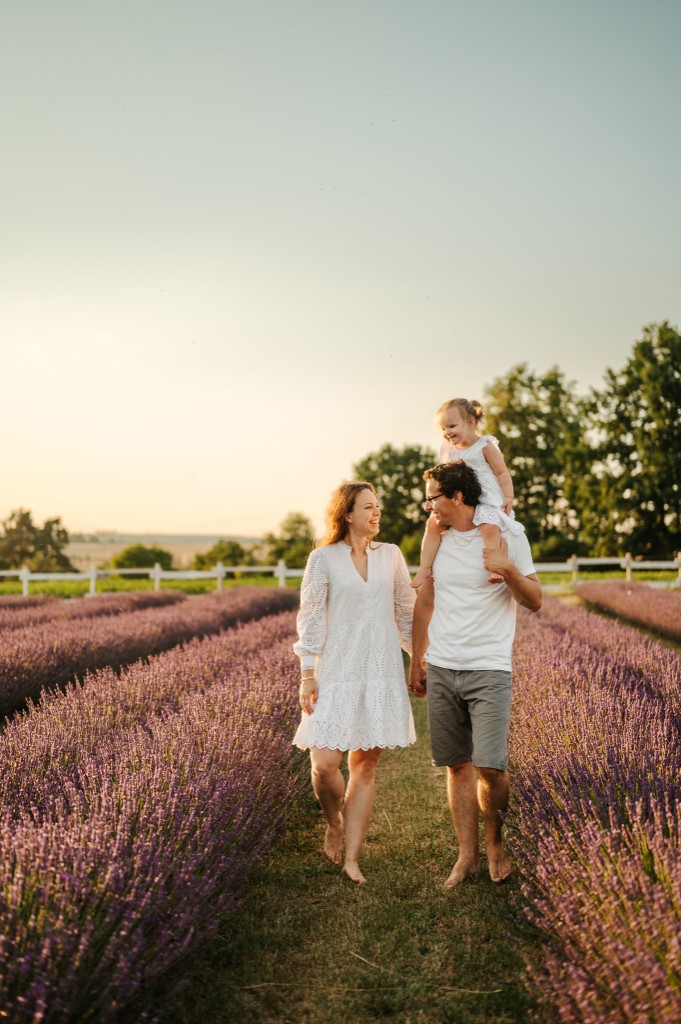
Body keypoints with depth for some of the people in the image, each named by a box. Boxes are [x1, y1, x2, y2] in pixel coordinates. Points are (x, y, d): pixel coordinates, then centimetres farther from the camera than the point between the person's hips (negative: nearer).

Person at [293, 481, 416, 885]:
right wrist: (307, 673, -7)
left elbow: (407, 613, 13)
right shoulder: (323, 558, -2)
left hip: (382, 671, 3)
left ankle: (352, 858, 14)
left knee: (366, 765, 5)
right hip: (337, 671, -2)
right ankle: (334, 824, 23)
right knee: (325, 762, -9)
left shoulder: (391, 555, 7)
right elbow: (310, 619, -3)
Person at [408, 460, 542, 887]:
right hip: (441, 670, 4)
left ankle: (495, 841, 17)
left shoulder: (508, 536, -2)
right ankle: (468, 855, 19)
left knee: (490, 767, -10)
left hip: (489, 671, -4)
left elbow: (535, 601, -1)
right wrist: (416, 662, 19)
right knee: (457, 765, 7)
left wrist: (509, 570, -20)